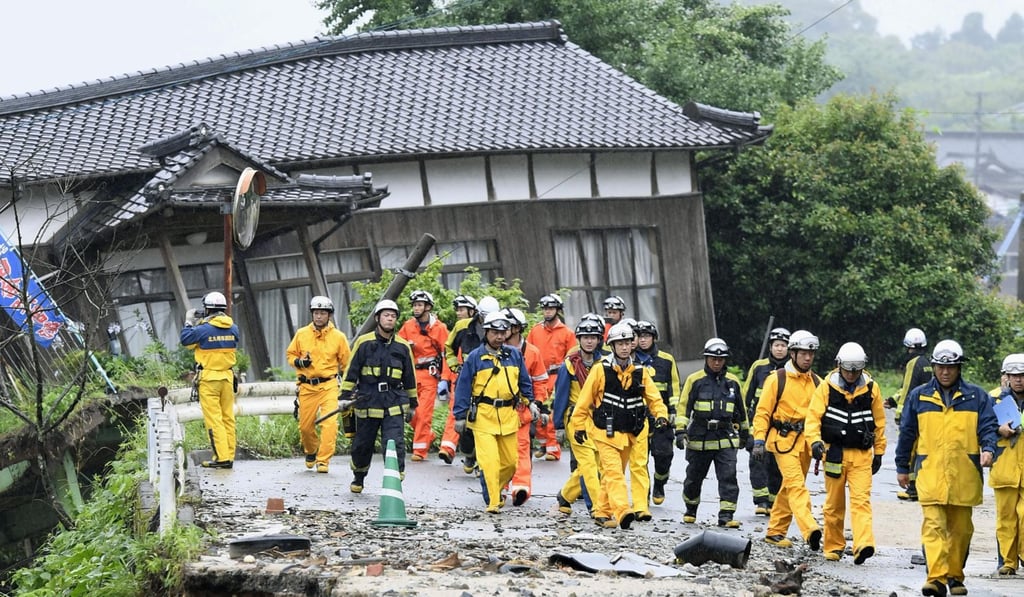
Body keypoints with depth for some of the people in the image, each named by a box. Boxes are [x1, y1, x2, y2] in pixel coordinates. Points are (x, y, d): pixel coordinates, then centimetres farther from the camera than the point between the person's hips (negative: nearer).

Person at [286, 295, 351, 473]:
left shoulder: (338, 337, 1)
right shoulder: (301, 334, 4)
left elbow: (346, 363, 10)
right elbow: (290, 354, 14)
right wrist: (299, 362, -8)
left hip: (329, 386, -2)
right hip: (307, 386, 2)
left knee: (329, 423, -17)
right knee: (305, 425, 8)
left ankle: (323, 460, -11)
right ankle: (310, 452, 38)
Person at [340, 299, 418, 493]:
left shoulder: (402, 346, 7)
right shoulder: (364, 342, 0)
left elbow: (410, 377, 15)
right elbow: (351, 372, 2)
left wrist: (412, 404, 17)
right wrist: (345, 396, -3)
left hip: (394, 404, 1)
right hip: (367, 402, -1)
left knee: (395, 445, -12)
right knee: (362, 445, 12)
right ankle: (358, 478, 34)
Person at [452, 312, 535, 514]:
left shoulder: (514, 355, 8)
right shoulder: (475, 357, -2)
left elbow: (525, 382, 19)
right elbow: (463, 387, 0)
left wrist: (530, 402, 9)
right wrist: (460, 416, -2)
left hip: (508, 415, 4)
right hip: (483, 415, -4)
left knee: (510, 461, 9)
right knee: (489, 461, -13)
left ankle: (495, 488, 34)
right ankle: (493, 501, -7)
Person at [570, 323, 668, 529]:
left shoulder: (640, 373, 5)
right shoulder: (601, 370, -7)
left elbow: (654, 398, 4)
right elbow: (585, 400, -2)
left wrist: (661, 415, -16)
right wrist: (579, 425, 0)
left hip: (628, 435, 5)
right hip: (605, 433, -5)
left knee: (614, 474, 13)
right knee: (613, 473, -17)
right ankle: (622, 511, -31)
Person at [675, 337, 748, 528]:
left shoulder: (733, 381, 8)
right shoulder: (695, 380, -2)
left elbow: (740, 410, 20)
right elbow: (684, 407, -5)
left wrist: (744, 432, 25)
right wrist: (680, 430, -14)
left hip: (726, 439, 1)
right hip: (699, 439, -1)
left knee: (728, 476, -11)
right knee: (694, 477, 11)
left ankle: (726, 515, -10)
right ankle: (691, 510, 32)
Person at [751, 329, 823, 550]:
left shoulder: (817, 382, 11)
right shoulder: (777, 379, -4)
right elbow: (762, 411, -4)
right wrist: (759, 442, -10)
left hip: (805, 440, 6)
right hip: (783, 439, -6)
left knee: (790, 487, 11)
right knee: (796, 484, -17)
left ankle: (775, 532, 21)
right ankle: (810, 529, -31)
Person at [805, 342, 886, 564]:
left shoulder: (871, 388, 3)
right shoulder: (827, 387, -2)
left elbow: (879, 422, 12)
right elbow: (813, 416, -5)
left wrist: (879, 452, 14)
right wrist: (815, 441, -22)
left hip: (862, 454, 0)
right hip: (834, 452, 0)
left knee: (861, 499, -13)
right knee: (834, 503, 8)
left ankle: (863, 545, -24)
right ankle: (834, 546, 20)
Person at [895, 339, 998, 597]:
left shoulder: (976, 396, 8)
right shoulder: (918, 396, 9)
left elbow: (988, 426, 4)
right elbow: (907, 433, 13)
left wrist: (988, 449, -17)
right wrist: (902, 467, 14)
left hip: (964, 475, 1)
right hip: (930, 473, -1)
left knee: (961, 528, 9)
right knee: (933, 525, -12)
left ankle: (955, 576, 22)